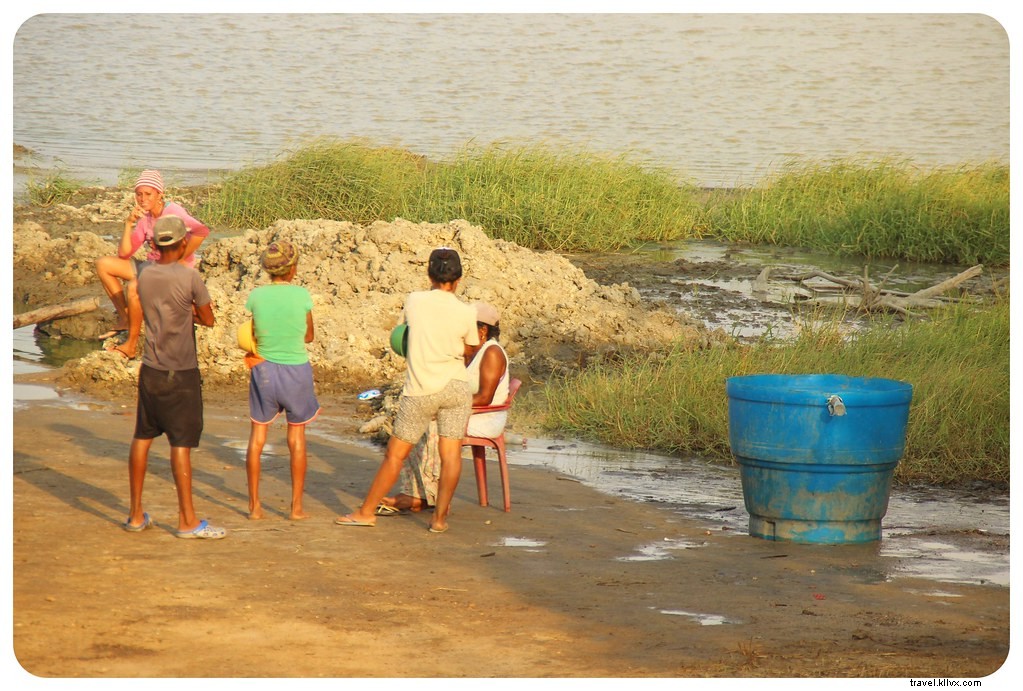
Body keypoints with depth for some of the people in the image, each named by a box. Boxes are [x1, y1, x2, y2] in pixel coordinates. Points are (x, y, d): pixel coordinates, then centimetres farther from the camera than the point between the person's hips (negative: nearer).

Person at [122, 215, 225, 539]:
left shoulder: (144, 273, 2)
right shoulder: (189, 277, -14)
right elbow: (208, 319, -2)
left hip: (150, 369, 6)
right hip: (180, 374, -6)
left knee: (142, 437, 13)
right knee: (181, 443, -3)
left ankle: (136, 513, 19)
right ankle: (187, 520, 1)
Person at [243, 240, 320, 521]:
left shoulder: (256, 296, -7)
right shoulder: (302, 295, -10)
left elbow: (250, 338, 2)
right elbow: (309, 336, 3)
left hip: (264, 369, 1)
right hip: (296, 371, -1)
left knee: (257, 436, 11)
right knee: (297, 439, 11)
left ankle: (254, 505, 13)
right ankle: (296, 506, 14)